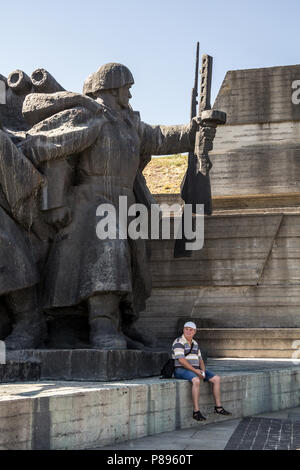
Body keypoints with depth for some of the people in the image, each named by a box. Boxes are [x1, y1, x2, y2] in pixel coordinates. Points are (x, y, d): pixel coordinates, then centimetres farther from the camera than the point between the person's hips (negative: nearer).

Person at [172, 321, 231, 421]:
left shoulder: (194, 343, 15)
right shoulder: (179, 342, -12)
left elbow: (200, 360, 15)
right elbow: (181, 360, -22)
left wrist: (203, 371, -6)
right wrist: (195, 370, -24)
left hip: (195, 369, 8)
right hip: (181, 370, -8)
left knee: (216, 379, -4)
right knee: (196, 381, -38)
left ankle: (218, 407, 3)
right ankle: (196, 411, -33)